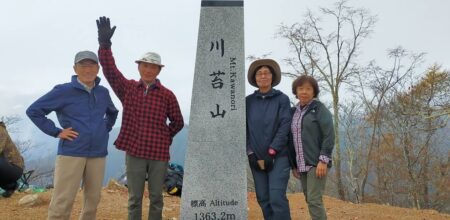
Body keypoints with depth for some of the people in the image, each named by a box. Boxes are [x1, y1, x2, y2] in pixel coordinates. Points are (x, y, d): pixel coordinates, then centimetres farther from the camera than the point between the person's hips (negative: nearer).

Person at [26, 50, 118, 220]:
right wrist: (56, 132, -9)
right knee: (62, 202, -5)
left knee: (93, 199, 11)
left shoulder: (103, 92, 9)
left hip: (97, 153, 5)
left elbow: (112, 112, 29)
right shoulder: (64, 91, -5)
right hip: (71, 152, -5)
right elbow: (33, 110, -5)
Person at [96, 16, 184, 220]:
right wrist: (105, 44, -21)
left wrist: (165, 137, 3)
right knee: (134, 198, 11)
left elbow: (178, 122, 9)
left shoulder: (167, 95, 0)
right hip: (134, 152, 1)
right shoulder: (128, 88, 3)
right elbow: (110, 71, -10)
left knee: (156, 198, 11)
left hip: (159, 153, 0)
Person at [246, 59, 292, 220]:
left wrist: (271, 152, -14)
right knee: (263, 199, 6)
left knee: (277, 198, -11)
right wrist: (250, 153, -4)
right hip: (256, 157, 3)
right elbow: (244, 128, 5)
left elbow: (284, 126, -8)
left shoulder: (282, 99, -1)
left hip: (278, 156, -3)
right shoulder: (248, 101, 6)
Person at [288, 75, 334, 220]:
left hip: (317, 162, -6)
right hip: (303, 164, 6)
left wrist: (323, 160, -20)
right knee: (310, 200, 10)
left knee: (314, 200, -10)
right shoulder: (294, 112, 11)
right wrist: (294, 165, 13)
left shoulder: (320, 108, -6)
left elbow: (329, 135, -13)